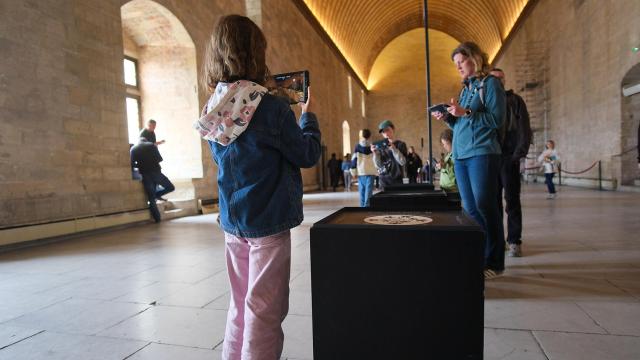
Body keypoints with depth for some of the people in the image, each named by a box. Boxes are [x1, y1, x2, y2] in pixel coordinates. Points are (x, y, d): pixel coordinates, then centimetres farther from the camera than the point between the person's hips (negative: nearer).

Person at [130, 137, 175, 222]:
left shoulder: (133, 149, 12)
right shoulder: (151, 145, 9)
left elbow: (132, 164, 5)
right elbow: (160, 159, 3)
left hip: (145, 175, 2)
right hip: (156, 172, -2)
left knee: (151, 199, 5)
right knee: (171, 187, 17)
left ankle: (157, 218, 4)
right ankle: (156, 194, 3)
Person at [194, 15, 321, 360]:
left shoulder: (214, 110, 2)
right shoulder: (270, 107, -16)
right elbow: (308, 154, -7)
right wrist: (308, 115, 8)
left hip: (232, 221, 7)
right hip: (267, 222, -7)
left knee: (240, 303, 20)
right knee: (264, 308, 6)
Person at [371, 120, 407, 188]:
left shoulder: (401, 144, 4)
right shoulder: (380, 145, 5)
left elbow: (402, 162, -8)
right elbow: (378, 165, 3)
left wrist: (393, 148, -16)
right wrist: (375, 153, -13)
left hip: (397, 179, 0)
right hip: (384, 179, 0)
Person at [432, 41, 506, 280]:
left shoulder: (490, 83, 0)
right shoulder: (465, 88, 21)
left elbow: (497, 119, -10)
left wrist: (466, 112, -16)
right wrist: (447, 118, 5)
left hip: (482, 154, -7)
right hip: (460, 156, 7)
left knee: (484, 207, -5)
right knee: (470, 210, 7)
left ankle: (494, 263, 5)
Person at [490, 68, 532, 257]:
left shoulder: (514, 100, 8)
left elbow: (525, 129, 1)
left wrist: (519, 153, -11)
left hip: (509, 158, -3)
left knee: (512, 200, -1)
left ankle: (514, 241, 5)